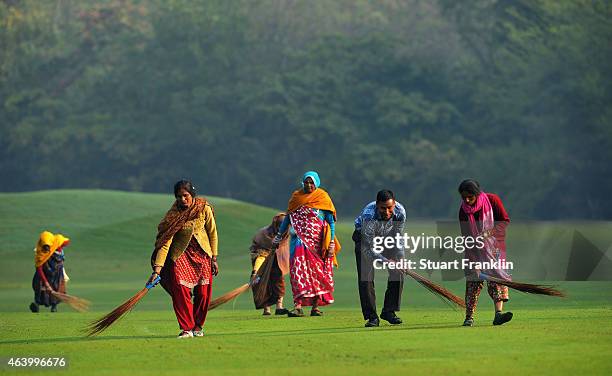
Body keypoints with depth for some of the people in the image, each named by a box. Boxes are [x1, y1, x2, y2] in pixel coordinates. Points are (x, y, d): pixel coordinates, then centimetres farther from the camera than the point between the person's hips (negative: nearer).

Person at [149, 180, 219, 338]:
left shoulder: (204, 208, -13)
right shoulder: (173, 215, -18)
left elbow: (212, 233, 1)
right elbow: (165, 243, -22)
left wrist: (214, 259, 2)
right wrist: (157, 270, -28)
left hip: (203, 254, 2)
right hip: (181, 254, -2)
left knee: (203, 292, 1)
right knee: (179, 288, -19)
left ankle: (198, 326, 21)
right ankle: (187, 328, -13)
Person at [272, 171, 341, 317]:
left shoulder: (323, 197, 1)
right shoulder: (296, 197, 8)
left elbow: (331, 221, 1)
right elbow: (288, 217, 17)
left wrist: (332, 243, -5)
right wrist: (278, 237, 18)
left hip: (318, 241, -1)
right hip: (300, 239, 1)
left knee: (317, 271, 3)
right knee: (298, 270, -12)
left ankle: (315, 306, 11)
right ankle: (298, 306, -19)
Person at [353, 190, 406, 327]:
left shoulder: (400, 212, -29)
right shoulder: (368, 216, -42)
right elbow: (369, 249, -36)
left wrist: (401, 259, -21)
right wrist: (386, 262, -47)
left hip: (388, 235, 4)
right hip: (365, 238, -4)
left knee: (398, 272, -7)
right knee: (365, 276, -15)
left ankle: (389, 311, 5)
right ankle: (371, 316, -9)